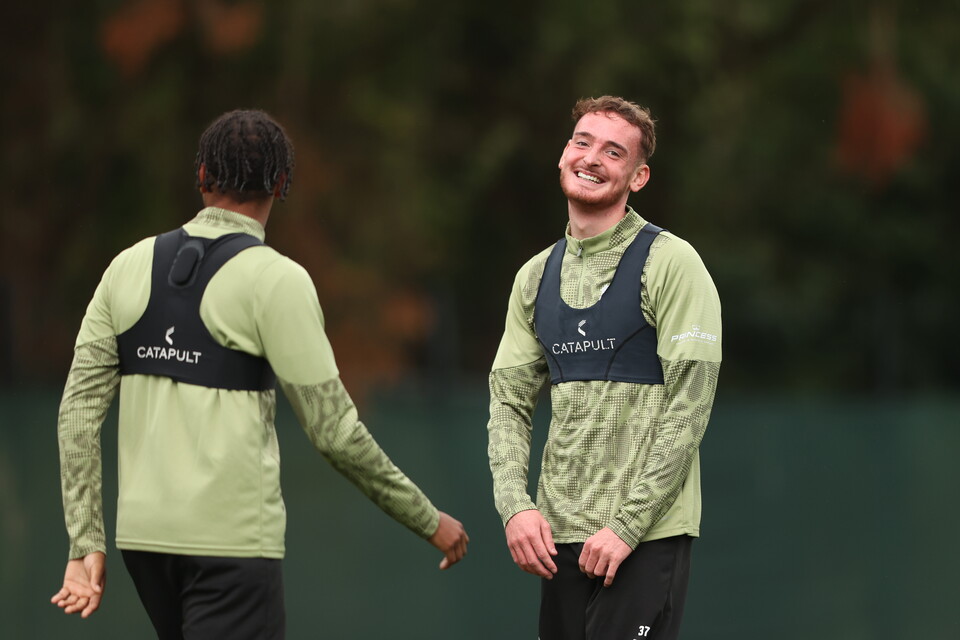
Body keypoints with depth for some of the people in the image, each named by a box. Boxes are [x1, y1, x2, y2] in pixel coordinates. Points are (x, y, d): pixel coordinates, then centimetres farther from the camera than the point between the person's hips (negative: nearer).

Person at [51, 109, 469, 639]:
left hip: (143, 534, 6)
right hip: (231, 536, -6)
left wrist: (86, 545, 5)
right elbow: (334, 432, -9)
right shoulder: (276, 280, -9)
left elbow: (79, 408, 3)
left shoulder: (130, 266, 7)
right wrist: (427, 521, 2)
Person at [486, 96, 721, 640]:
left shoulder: (670, 263, -6)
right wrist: (515, 506, -5)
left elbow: (689, 408, -11)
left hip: (647, 535, -6)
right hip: (559, 535, 6)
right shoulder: (537, 276, 13)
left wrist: (626, 526, -15)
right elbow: (509, 400, 12)